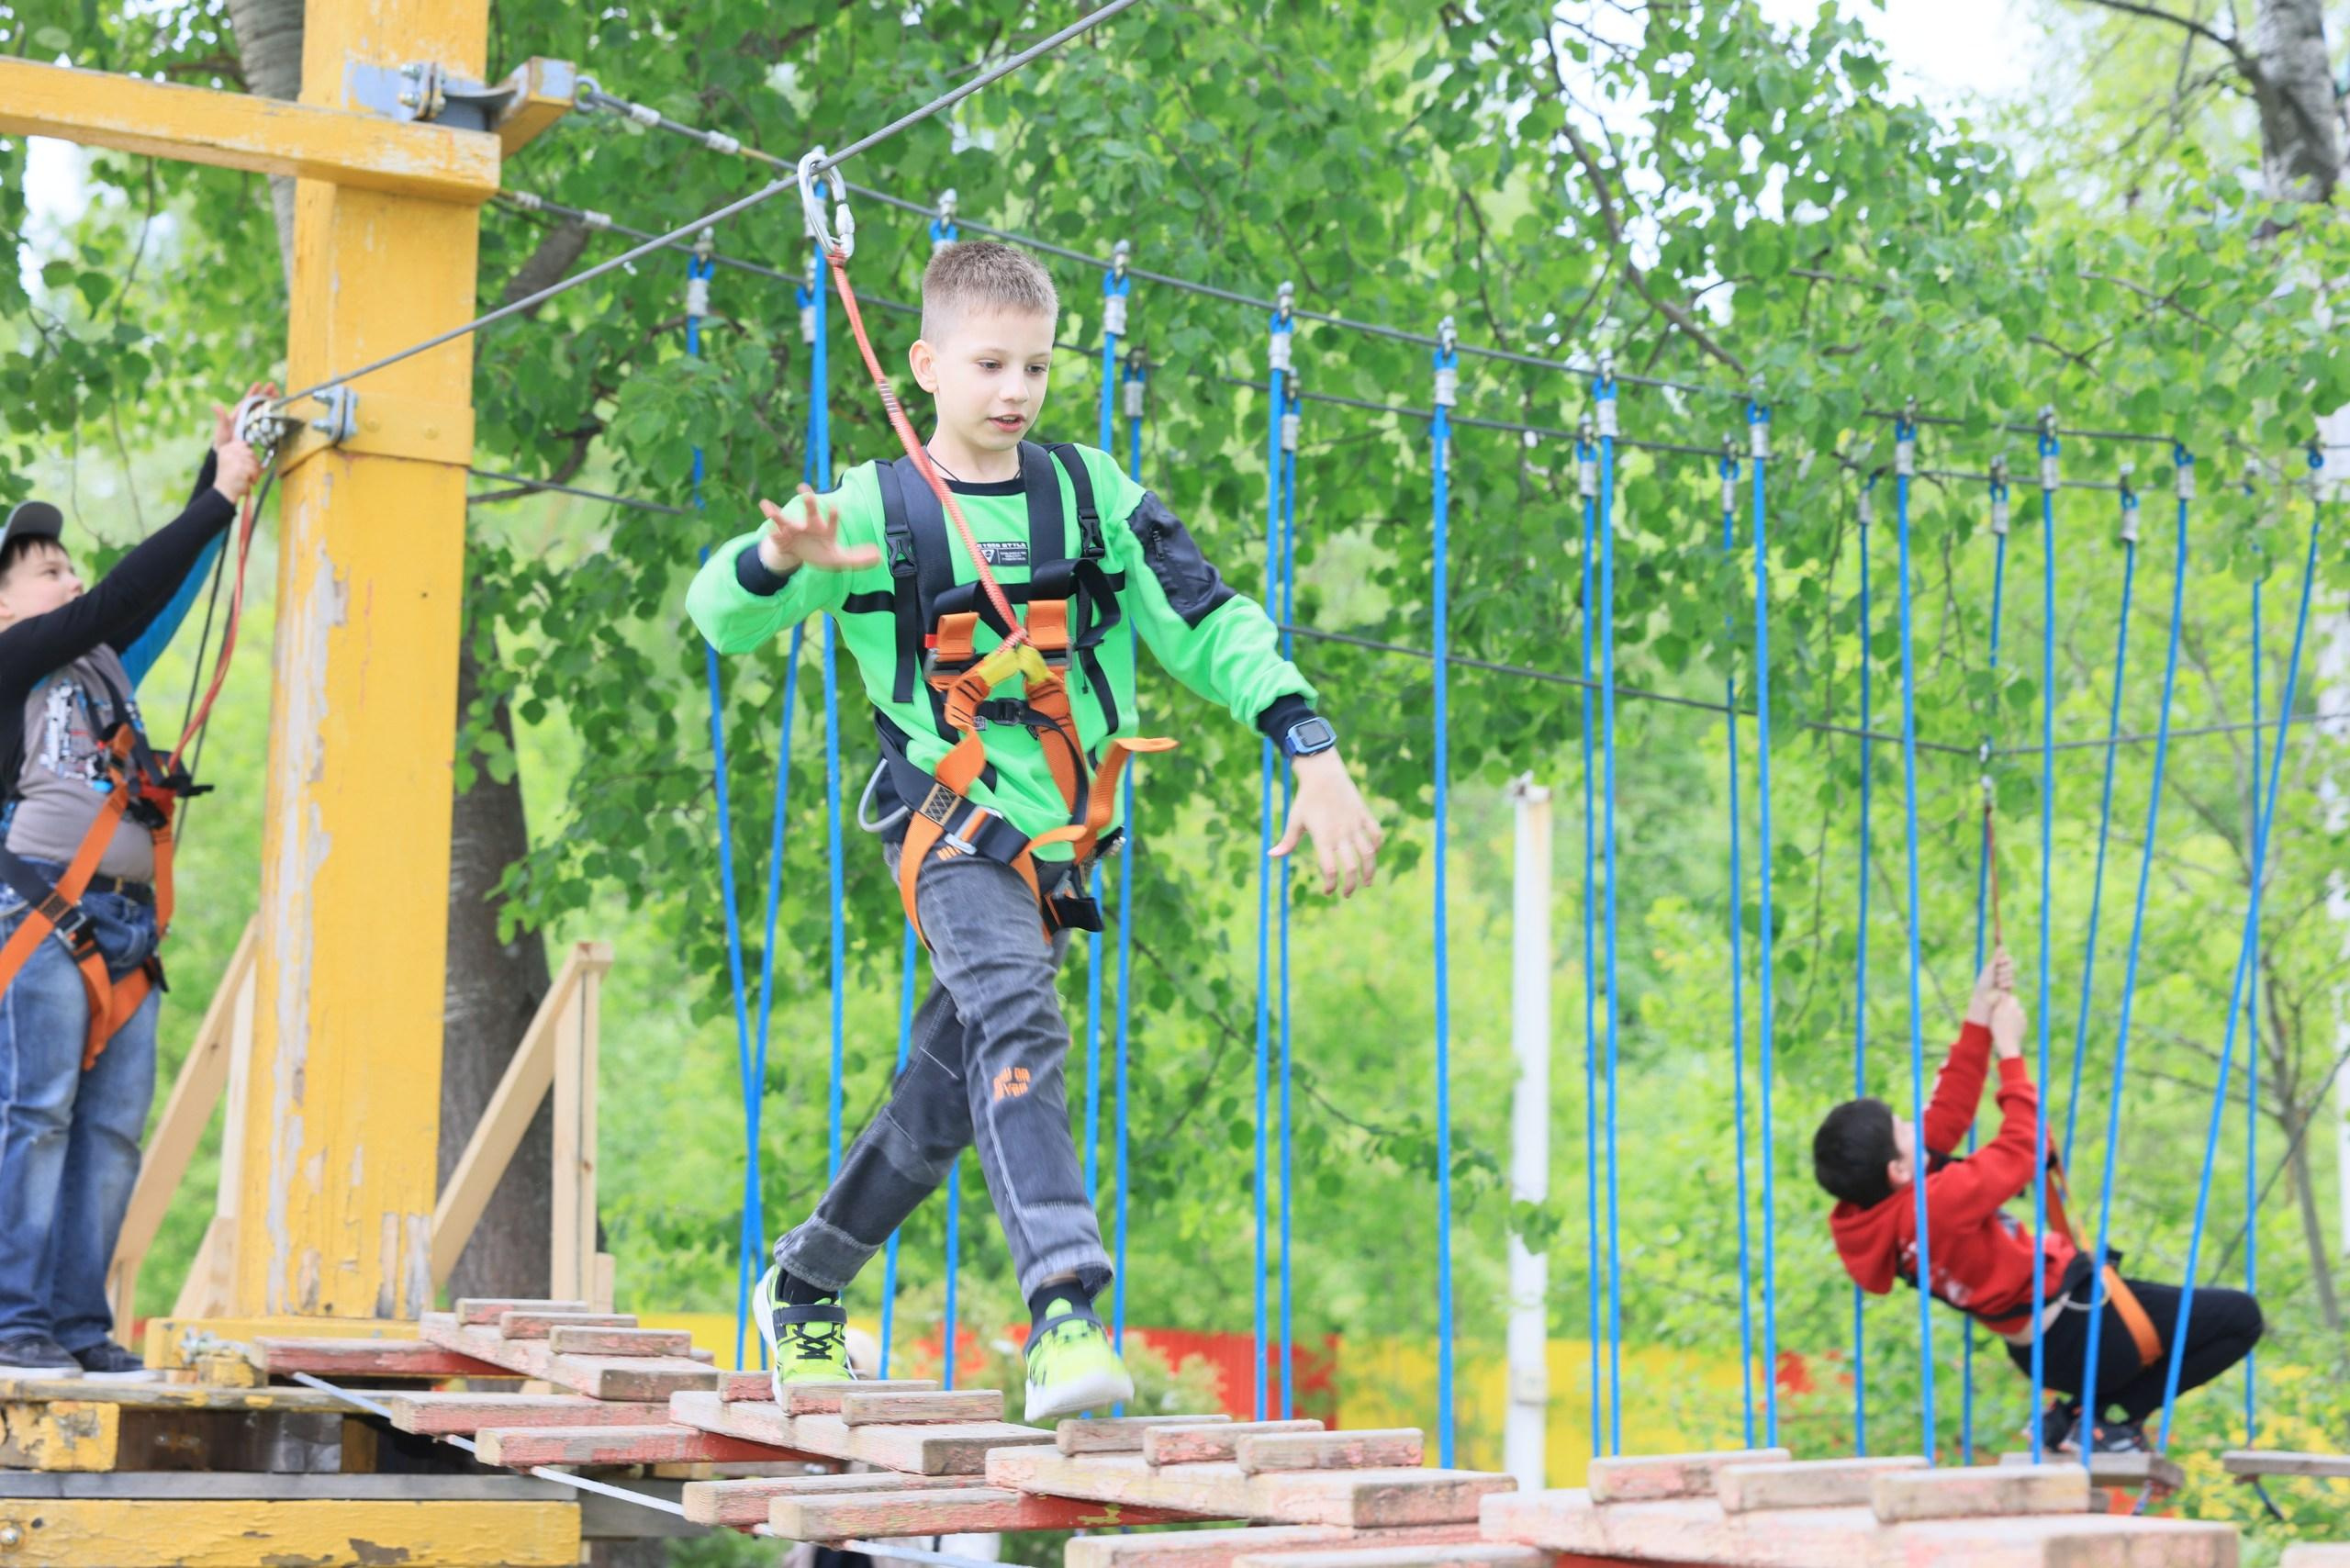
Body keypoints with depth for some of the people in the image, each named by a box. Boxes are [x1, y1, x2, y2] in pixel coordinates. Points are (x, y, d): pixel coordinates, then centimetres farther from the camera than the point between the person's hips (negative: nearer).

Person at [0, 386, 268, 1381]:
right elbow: (119, 598, -5)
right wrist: (221, 497, -3)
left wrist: (222, 470, 17)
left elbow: (169, 584, 25)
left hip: (125, 923, 7)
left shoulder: (104, 665, 23)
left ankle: (81, 1326, 1)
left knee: (112, 1129, 1)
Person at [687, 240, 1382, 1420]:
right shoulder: (874, 510, -4)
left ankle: (802, 1287, 33)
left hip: (1056, 847, 4)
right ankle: (1064, 1309, -40)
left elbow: (1212, 629, 6)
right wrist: (780, 557, -38)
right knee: (1016, 1021, -30)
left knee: (944, 1102, 12)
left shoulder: (1095, 495, 5)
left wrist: (1316, 755, -6)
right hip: (950, 827, -4)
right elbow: (720, 615, -14)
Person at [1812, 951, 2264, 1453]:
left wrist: (1979, 1021, 1)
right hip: (2079, 1334, -10)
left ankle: (2080, 1416, 17)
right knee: (2240, 1317, -2)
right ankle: (2104, 1419, -1)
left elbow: (1947, 1115, 3)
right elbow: (2022, 1148, -22)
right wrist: (2008, 1051, -11)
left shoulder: (1863, 1215, -4)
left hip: (2041, 1347, 10)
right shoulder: (1939, 1204, -31)